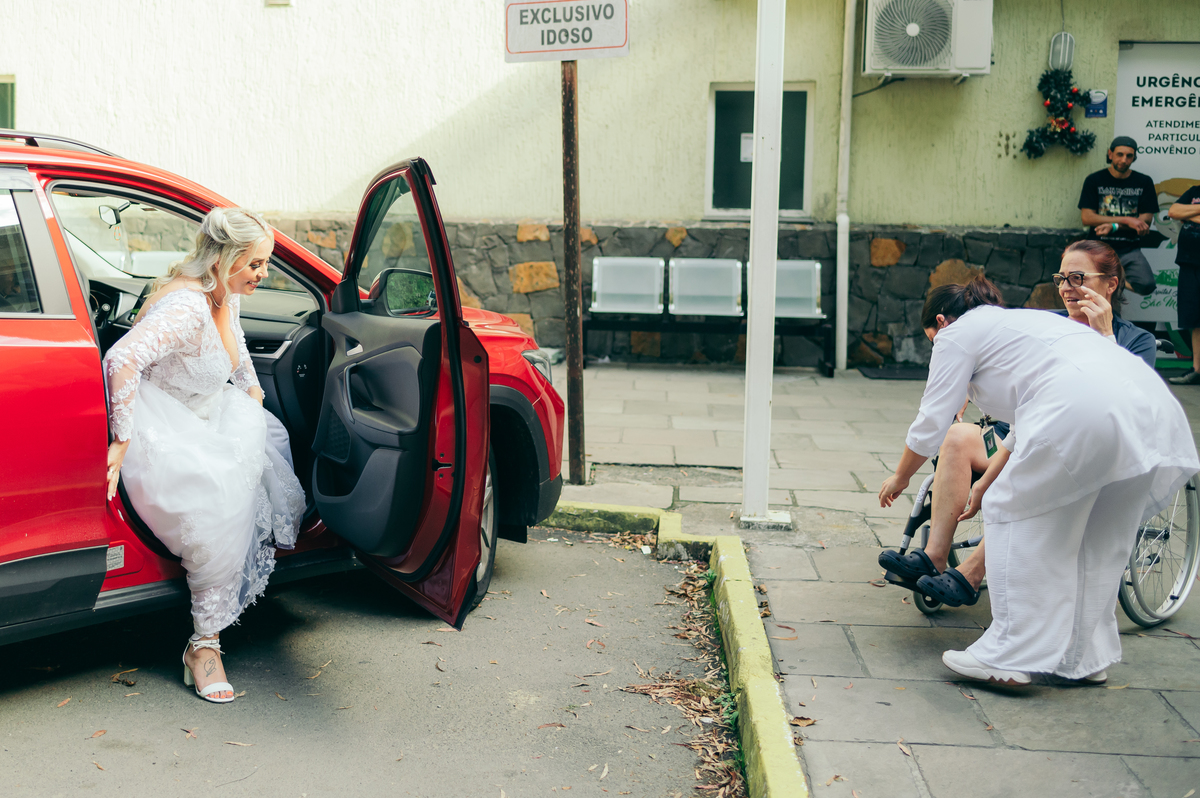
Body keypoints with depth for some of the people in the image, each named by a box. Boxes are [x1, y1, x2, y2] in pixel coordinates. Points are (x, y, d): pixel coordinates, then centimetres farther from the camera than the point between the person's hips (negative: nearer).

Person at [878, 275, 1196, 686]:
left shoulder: (958, 333, 15)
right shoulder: (1018, 320, 39)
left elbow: (931, 423, 16)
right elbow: (1027, 427, 45)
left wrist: (900, 477, 33)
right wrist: (985, 483, 52)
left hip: (1082, 409, -9)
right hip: (1154, 408, 9)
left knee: (1014, 514, 6)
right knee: (1099, 536, 20)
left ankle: (1009, 657, 8)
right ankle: (1087, 655, 28)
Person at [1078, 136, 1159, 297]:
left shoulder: (1144, 182, 9)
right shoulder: (1094, 180, 5)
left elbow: (1145, 221, 3)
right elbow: (1086, 218, -5)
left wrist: (1114, 226, -13)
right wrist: (1126, 220, -11)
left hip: (1129, 249, 1)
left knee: (1146, 285, -26)